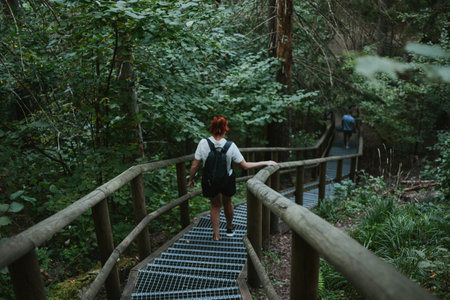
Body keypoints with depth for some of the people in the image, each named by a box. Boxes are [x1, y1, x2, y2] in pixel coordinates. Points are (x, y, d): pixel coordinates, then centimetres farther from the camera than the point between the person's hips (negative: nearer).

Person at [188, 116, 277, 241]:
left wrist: (191, 179, 4)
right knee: (227, 203, 28)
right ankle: (229, 228, 53)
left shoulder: (203, 143, -22)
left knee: (215, 205, 26)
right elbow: (245, 166, -16)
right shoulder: (230, 146, -23)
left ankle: (216, 234, 37)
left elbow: (195, 166, -14)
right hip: (227, 181, 0)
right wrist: (265, 163, -6)